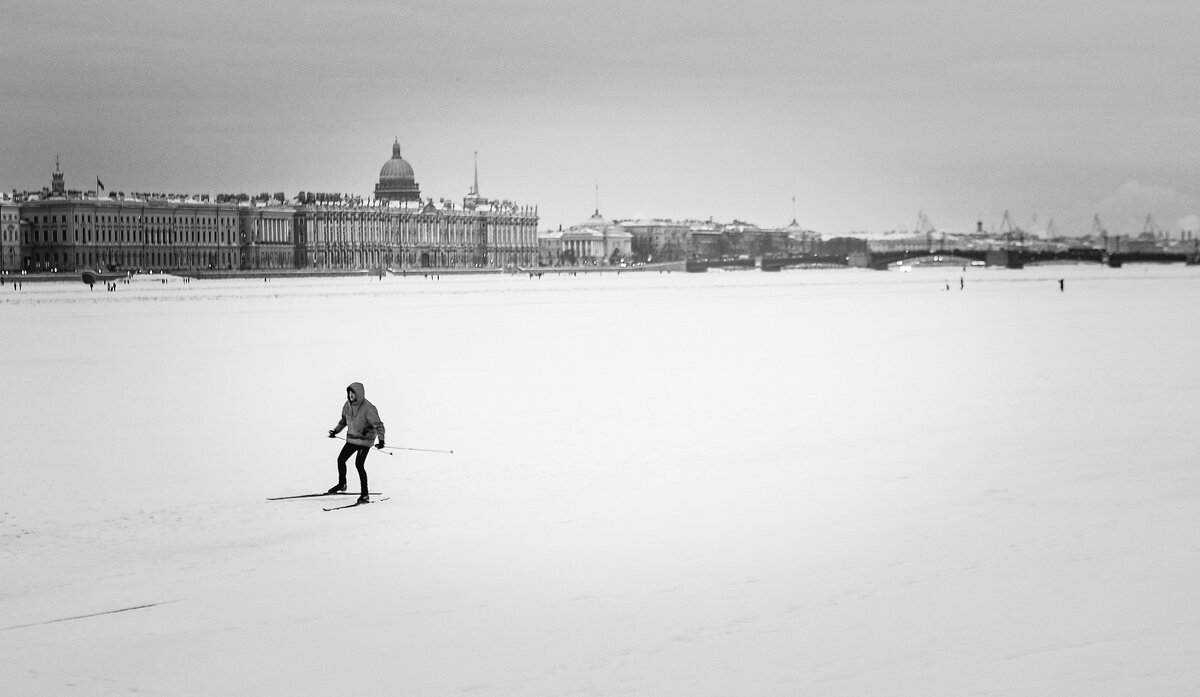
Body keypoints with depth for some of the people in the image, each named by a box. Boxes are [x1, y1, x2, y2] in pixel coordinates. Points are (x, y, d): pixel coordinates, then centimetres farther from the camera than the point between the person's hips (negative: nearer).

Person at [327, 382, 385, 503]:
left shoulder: (368, 408, -21)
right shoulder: (347, 405, 0)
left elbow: (378, 425, -19)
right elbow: (344, 420, 20)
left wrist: (381, 440, -29)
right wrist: (336, 430, 14)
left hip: (365, 440, -7)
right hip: (351, 438, 7)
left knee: (359, 464, -16)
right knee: (341, 459, 8)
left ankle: (365, 495, -9)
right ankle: (341, 484, 35)